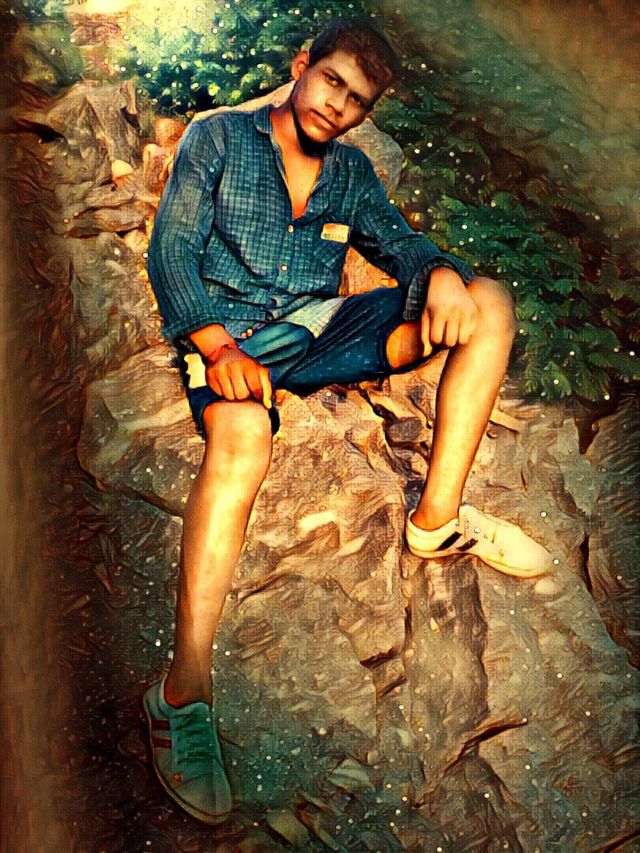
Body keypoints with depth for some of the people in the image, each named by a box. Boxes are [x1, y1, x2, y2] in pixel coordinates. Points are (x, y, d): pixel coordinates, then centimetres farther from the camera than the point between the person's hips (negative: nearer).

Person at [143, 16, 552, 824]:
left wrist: (440, 270, -15)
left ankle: (437, 516, -16)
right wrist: (216, 346, -21)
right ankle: (184, 692, -39)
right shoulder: (216, 139, 7)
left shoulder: (351, 172, 21)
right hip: (230, 332, -5)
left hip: (322, 329, 5)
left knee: (488, 302, -10)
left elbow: (396, 240, 13)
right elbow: (172, 250, -3)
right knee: (241, 436, -41)